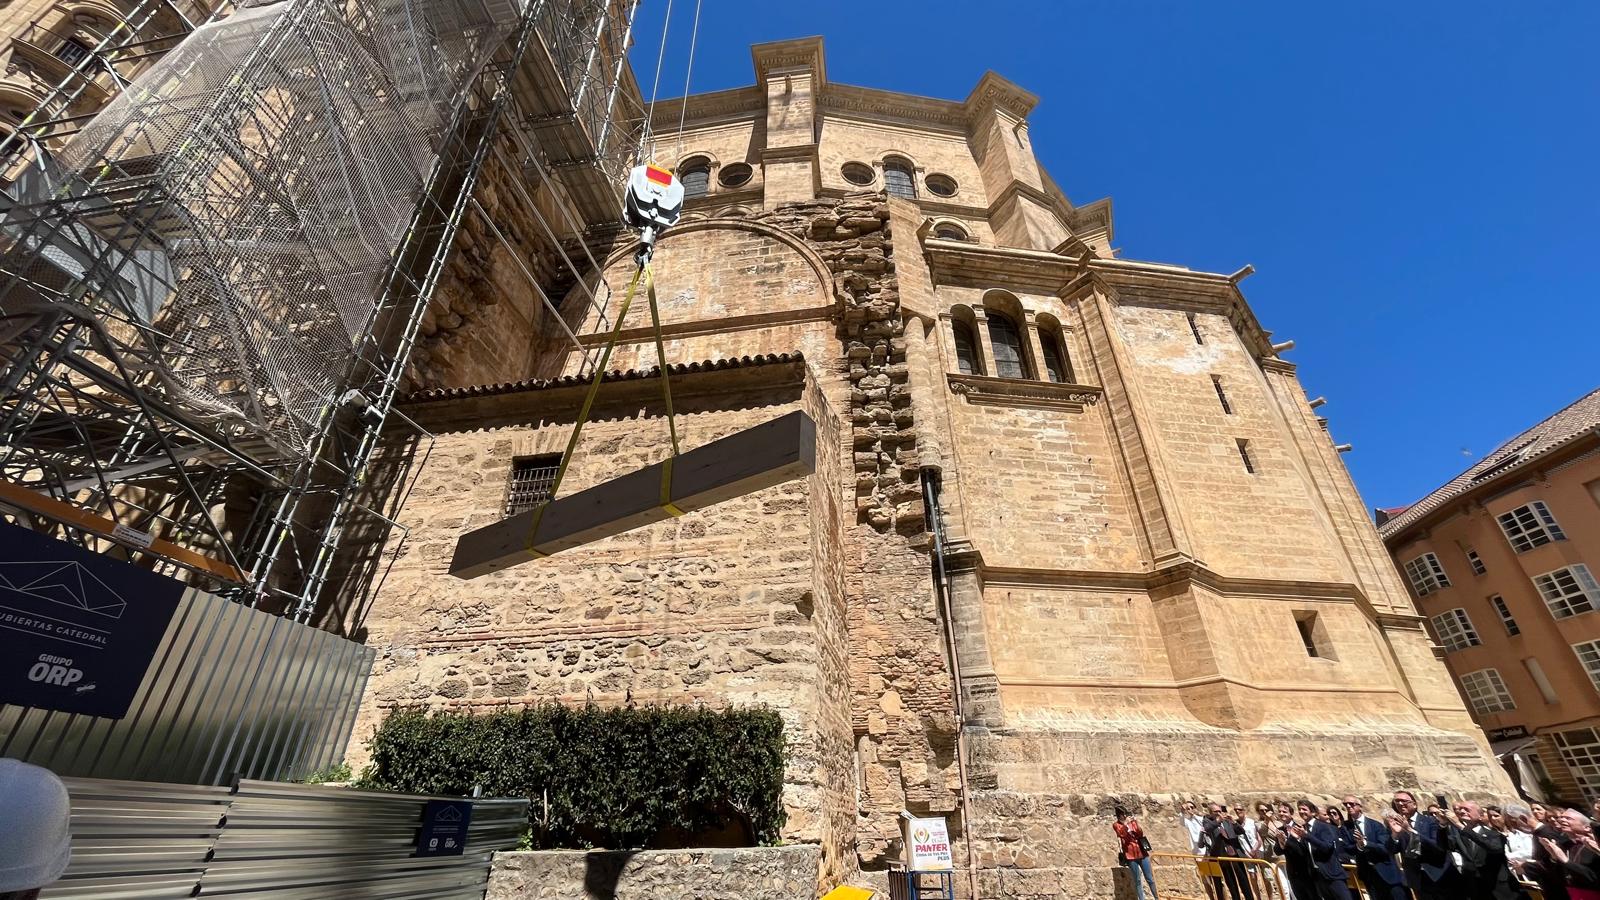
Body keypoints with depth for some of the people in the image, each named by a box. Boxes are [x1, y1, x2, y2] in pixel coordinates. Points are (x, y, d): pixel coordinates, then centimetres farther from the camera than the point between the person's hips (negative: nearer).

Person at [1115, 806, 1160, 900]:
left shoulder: (1132, 822, 8)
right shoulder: (1116, 825, -2)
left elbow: (1141, 834, 0)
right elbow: (1121, 834, -18)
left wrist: (1137, 824, -16)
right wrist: (1126, 823, -27)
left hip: (1141, 852, 3)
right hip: (1130, 855, -3)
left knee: (1149, 879, 8)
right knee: (1137, 881, 1)